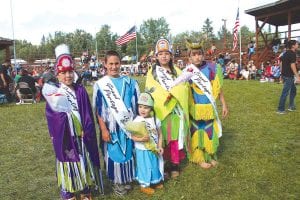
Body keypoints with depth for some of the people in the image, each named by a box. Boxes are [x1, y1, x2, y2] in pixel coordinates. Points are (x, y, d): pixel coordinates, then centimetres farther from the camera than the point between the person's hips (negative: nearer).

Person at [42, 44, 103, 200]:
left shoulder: (80, 90, 2)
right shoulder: (53, 92, -5)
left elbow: (88, 113, -1)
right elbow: (52, 115, -10)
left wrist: (86, 130, -9)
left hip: (82, 134, 3)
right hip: (64, 135, -2)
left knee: (84, 160, 12)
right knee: (67, 161, 9)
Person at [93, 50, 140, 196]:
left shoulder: (130, 82, 2)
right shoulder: (100, 85, -6)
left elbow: (136, 104, 7)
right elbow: (98, 110, -6)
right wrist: (103, 129, -11)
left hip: (128, 125, 3)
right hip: (111, 127, -3)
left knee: (128, 152, 13)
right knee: (113, 153, 8)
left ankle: (127, 179, 32)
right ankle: (116, 181, 27)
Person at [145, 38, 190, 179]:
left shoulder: (177, 71, 15)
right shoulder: (152, 72, 8)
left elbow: (183, 86, 2)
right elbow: (151, 89, -5)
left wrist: (171, 94, -15)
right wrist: (165, 97, -16)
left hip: (176, 110, 2)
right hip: (160, 110, -2)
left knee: (176, 138, 2)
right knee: (162, 139, 0)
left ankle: (174, 165, 14)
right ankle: (163, 165, 12)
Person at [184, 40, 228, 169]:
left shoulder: (212, 69, -4)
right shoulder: (187, 72, -7)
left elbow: (218, 88, 1)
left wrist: (224, 105, 2)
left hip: (209, 108, 2)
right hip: (195, 109, -2)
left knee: (210, 132, 13)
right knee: (198, 133, 8)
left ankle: (211, 156, 33)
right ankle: (200, 158, 25)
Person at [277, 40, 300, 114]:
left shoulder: (286, 53, 12)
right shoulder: (292, 53, -15)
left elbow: (281, 63, 16)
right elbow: (292, 65, -22)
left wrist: (282, 73, 21)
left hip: (285, 74, 10)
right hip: (289, 76, -10)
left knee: (293, 90, 21)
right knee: (285, 92, -4)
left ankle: (291, 106, 27)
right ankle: (280, 109, 1)